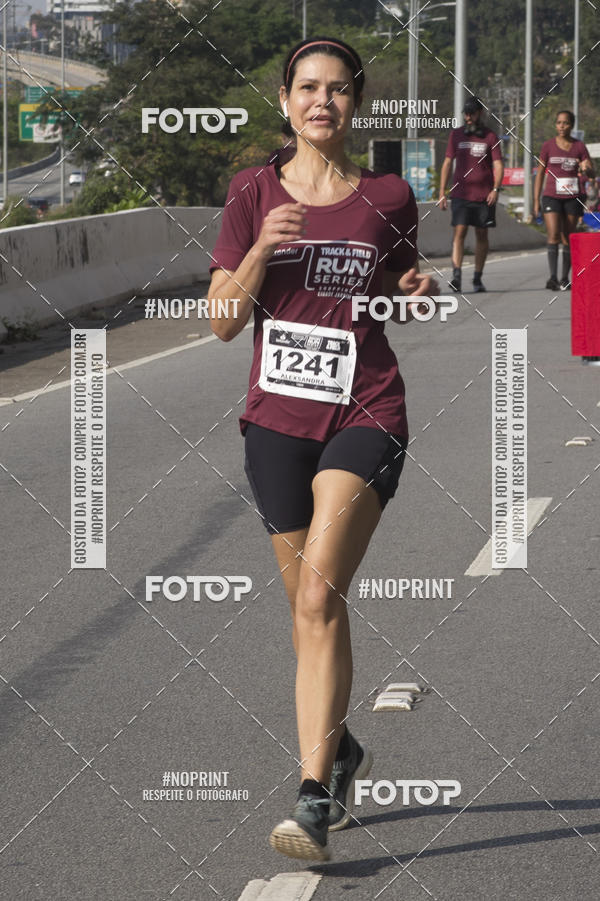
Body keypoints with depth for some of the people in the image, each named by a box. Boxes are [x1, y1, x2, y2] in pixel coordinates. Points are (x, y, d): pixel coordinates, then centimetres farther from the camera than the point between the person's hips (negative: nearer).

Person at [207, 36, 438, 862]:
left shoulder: (388, 199, 2)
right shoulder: (254, 194, 3)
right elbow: (223, 323, -1)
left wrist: (420, 292, -5)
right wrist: (261, 249, -16)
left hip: (365, 416, -2)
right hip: (278, 419, 3)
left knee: (318, 597, -19)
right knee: (310, 609, 12)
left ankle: (314, 797, -20)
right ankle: (341, 750, 38)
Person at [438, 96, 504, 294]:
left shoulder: (490, 137, 3)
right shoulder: (456, 135, 9)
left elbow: (498, 165, -1)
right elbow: (447, 163, 12)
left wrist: (496, 189, -16)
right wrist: (442, 193, 6)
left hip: (484, 196, 0)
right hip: (460, 194, 0)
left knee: (481, 234, 5)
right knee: (459, 232, -11)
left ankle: (477, 278, 14)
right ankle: (456, 276, -20)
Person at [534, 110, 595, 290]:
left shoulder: (579, 146, 5)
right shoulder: (548, 146, 2)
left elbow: (592, 173, 3)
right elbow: (540, 174, 6)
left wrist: (586, 169, -22)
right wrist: (536, 201, 2)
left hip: (572, 198, 2)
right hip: (552, 196, -2)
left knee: (568, 239, 5)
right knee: (553, 235, -16)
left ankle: (565, 278, 13)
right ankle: (553, 277, -22)